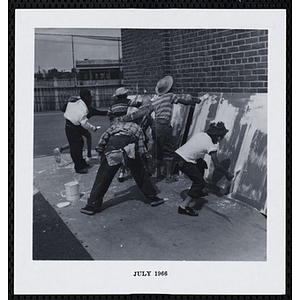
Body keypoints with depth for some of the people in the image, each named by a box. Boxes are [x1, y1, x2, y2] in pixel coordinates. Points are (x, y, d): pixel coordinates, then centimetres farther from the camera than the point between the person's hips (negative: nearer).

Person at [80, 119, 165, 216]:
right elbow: (141, 149, 21)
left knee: (103, 176, 6)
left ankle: (92, 205, 9)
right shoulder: (137, 128, 35)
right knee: (140, 173, 17)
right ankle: (153, 197, 28)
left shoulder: (116, 125, 37)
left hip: (113, 143, 0)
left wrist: (101, 152, 23)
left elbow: (104, 137, 20)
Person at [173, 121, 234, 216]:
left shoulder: (200, 134, 10)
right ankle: (183, 206, -5)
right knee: (200, 183, 0)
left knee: (201, 164, 28)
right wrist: (228, 174, 7)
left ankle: (200, 190, 38)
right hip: (184, 162, -9)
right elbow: (217, 166, -8)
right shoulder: (211, 145, -9)